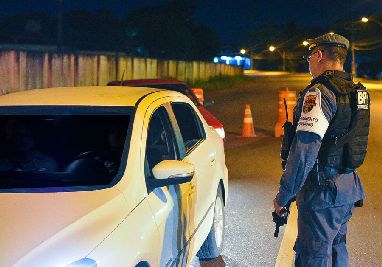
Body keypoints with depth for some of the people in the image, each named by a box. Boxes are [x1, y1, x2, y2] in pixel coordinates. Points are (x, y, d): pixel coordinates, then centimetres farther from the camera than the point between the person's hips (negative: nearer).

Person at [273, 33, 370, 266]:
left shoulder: (319, 93, -18)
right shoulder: (358, 92, 10)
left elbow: (305, 151, -24)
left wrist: (283, 195, -18)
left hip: (322, 193, -9)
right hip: (348, 187, 9)